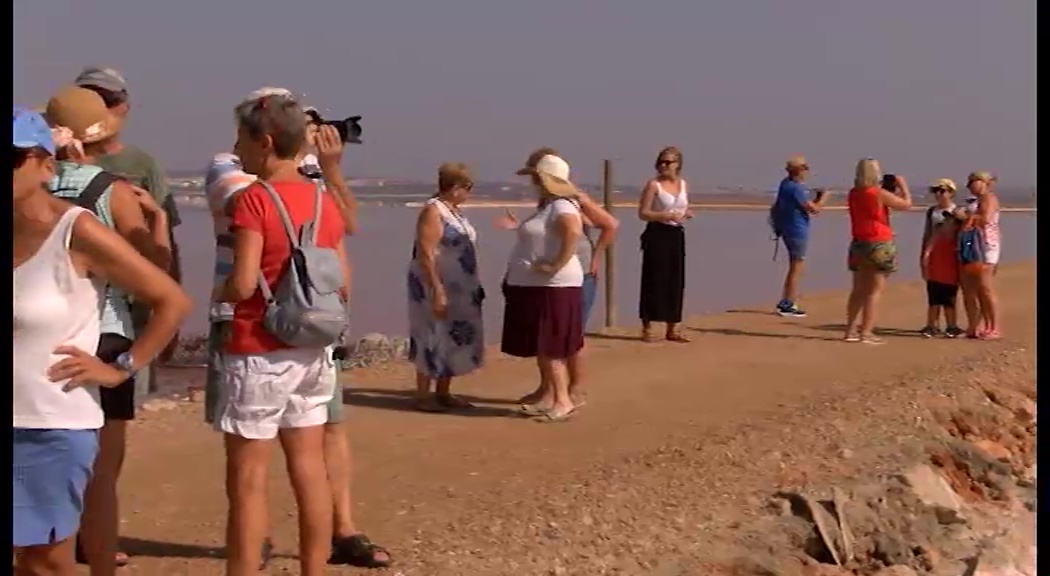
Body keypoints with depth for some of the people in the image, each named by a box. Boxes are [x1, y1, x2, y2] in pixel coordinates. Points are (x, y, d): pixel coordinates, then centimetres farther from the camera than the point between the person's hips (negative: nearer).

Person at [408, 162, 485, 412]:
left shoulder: (455, 210, 11)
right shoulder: (433, 211, -16)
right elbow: (425, 254, -21)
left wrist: (474, 286, 18)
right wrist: (437, 290, -26)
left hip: (458, 289, 9)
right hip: (436, 287, -9)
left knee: (453, 338, 12)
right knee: (434, 339, -4)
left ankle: (443, 393, 21)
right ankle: (422, 396, 4)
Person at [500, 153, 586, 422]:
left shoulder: (561, 207, -17)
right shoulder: (547, 206, 16)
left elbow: (574, 231, -35)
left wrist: (557, 266, -31)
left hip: (552, 287, -10)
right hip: (535, 286, 10)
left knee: (549, 347, -9)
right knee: (540, 346, 12)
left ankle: (563, 401, -5)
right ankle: (549, 397, 19)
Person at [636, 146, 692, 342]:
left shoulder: (683, 184, 11)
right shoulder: (654, 185, -6)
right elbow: (643, 213, -10)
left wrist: (687, 214, -1)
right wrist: (666, 215, -22)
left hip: (677, 235, 6)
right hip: (657, 235, -6)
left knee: (676, 282, 8)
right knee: (654, 280, -4)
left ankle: (672, 329, 16)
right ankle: (647, 328, 2)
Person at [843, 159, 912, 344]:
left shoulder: (853, 194, 5)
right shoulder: (879, 194, -13)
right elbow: (907, 204, -4)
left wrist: (891, 193, 20)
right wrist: (902, 184, 10)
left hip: (859, 245, 6)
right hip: (879, 245, -6)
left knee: (858, 290, 13)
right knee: (874, 291, -3)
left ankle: (851, 330, 14)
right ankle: (866, 332, -6)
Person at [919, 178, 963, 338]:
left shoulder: (956, 213, -3)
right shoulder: (931, 211, 11)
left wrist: (960, 256, -9)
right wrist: (923, 255, 10)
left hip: (950, 256, -4)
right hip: (933, 255, 4)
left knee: (949, 293, -3)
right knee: (933, 292, 4)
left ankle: (951, 326, 3)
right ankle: (932, 325, 8)